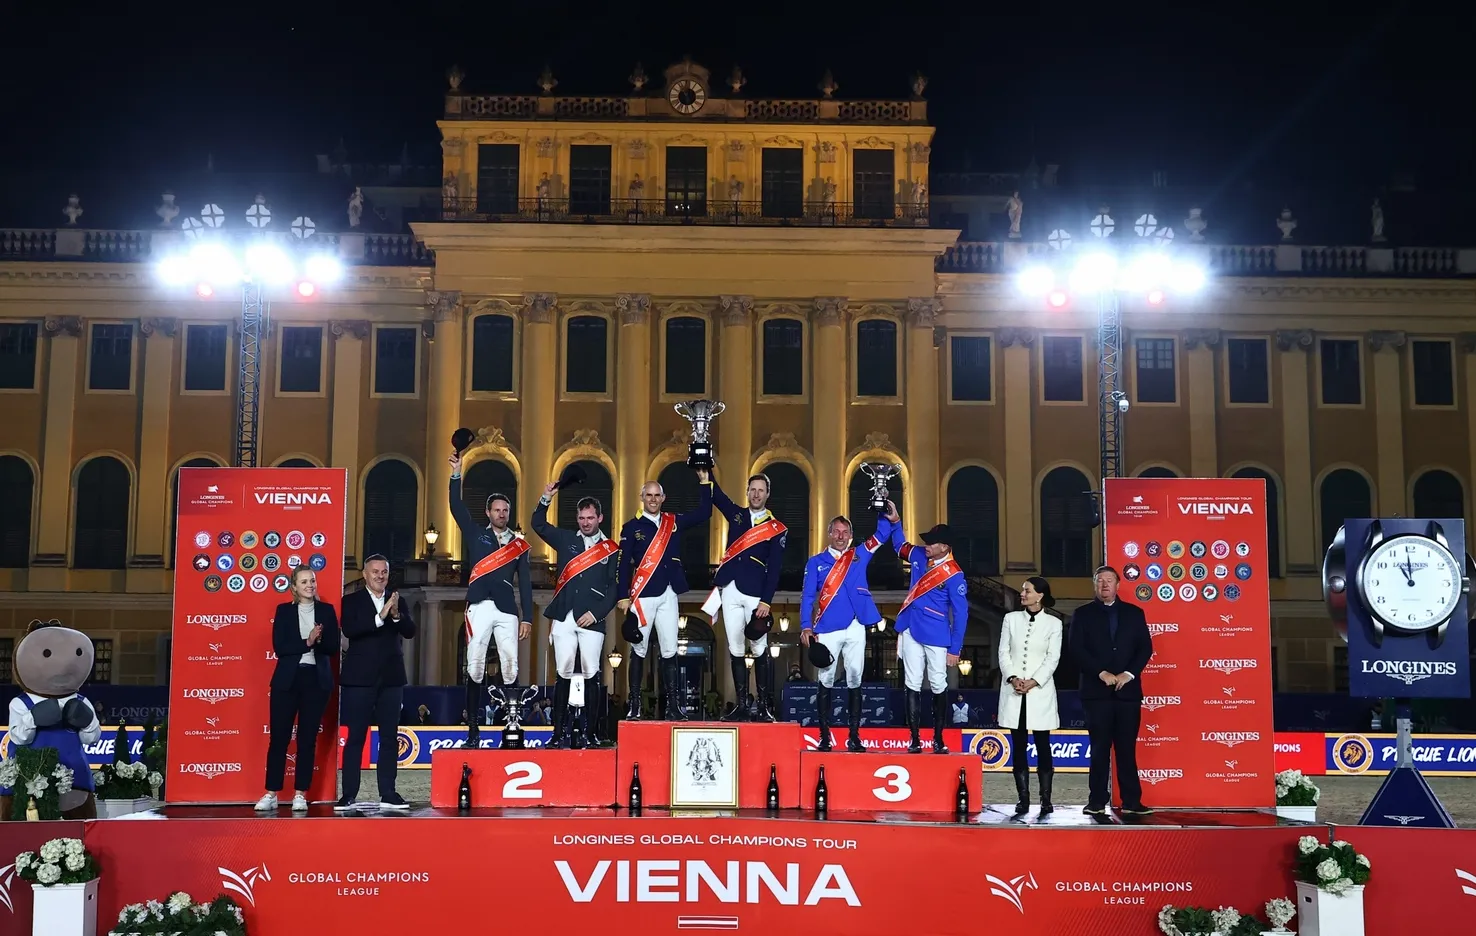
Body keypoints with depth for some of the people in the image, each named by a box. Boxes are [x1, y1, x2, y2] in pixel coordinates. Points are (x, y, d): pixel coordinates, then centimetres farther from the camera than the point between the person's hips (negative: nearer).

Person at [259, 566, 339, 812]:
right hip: (287, 679, -1)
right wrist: (307, 642, -18)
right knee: (278, 737, 0)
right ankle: (271, 794, 6)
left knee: (308, 739, 3)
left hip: (317, 680, 1)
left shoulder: (326, 610, 7)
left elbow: (333, 647, 2)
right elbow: (279, 647, -6)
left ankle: (300, 794, 8)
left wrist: (318, 640, -18)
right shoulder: (284, 610, 5)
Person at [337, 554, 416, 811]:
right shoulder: (351, 601, 2)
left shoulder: (397, 601, 11)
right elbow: (349, 629, -14)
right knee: (355, 737, -1)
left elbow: (410, 632, 0)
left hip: (391, 678, 3)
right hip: (359, 678, -3)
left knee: (390, 737, 5)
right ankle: (349, 794, 1)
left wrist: (396, 614, -18)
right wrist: (380, 617, -24)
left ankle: (388, 794, 9)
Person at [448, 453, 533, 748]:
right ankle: (473, 730, 1)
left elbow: (525, 583, 11)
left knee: (510, 667, -4)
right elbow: (457, 508, 3)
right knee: (475, 667, -3)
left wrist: (527, 618, 5)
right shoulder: (476, 533, 13)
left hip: (507, 610, 1)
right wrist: (456, 474, -6)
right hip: (480, 607, -1)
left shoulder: (519, 544, 14)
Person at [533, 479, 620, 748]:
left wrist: (596, 613, -7)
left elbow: (614, 587, 3)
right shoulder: (566, 539, 13)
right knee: (564, 674, 0)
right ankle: (560, 733, 0)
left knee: (590, 675, -3)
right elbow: (539, 524, 17)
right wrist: (546, 499, 3)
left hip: (591, 620, -1)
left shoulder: (611, 549, 6)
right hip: (564, 618, 1)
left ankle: (584, 732, 1)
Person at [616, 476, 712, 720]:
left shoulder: (674, 522, 11)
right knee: (638, 650, 1)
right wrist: (623, 597, -7)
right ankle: (634, 704, 5)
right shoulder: (632, 527, 3)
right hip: (642, 596, -3)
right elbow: (624, 565, -1)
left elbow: (704, 513, 8)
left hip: (668, 595, 3)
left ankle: (673, 705, 5)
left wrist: (705, 480, 3)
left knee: (669, 651, 3)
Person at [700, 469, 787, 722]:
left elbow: (774, 568, -2)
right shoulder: (736, 515, 14)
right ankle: (740, 705, 9)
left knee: (759, 650, -4)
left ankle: (765, 706, 0)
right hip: (730, 591, 3)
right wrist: (704, 476, -6)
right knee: (735, 650, 5)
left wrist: (766, 601, -10)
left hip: (755, 595, -3)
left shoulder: (777, 529, 3)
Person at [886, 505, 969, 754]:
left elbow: (961, 614, -12)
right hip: (911, 631, 5)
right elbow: (900, 545, 25)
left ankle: (938, 739, 12)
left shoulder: (954, 575, -14)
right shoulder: (920, 556, 3)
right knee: (912, 685, 4)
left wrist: (955, 650, -13)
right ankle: (914, 739, 6)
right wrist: (895, 522, 9)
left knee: (938, 686, 3)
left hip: (936, 636, -5)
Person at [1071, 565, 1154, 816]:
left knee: (1127, 748, 2)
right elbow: (1077, 650, -3)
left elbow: (1145, 647, 5)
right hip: (1097, 691, -1)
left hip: (1128, 690, 1)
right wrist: (1102, 673, -12)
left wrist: (1129, 674, -9)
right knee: (1100, 748, 0)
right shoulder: (1083, 614, 6)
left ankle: (1131, 801, 5)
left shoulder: (1134, 613, 11)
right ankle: (1097, 801, 3)